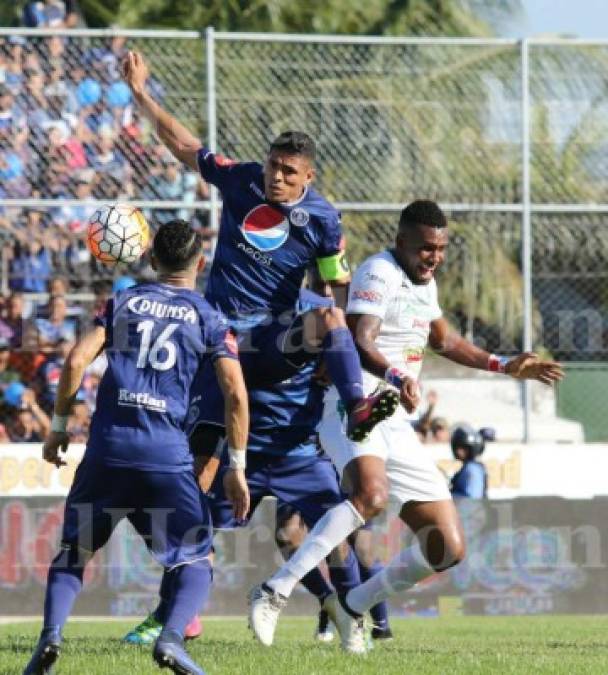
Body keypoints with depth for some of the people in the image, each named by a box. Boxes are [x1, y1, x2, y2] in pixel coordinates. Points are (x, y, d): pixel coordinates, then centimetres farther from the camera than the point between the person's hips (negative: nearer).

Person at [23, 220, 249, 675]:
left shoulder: (122, 302, 14)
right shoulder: (208, 318, 9)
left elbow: (77, 360, 2)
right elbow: (236, 394, 0)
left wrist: (59, 427, 12)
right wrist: (237, 468, 6)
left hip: (108, 449, 2)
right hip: (168, 455, -2)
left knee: (74, 550, 17)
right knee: (197, 560, 10)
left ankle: (52, 633, -7)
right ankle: (172, 637, -16)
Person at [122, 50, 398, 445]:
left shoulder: (322, 218, -3)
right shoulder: (241, 179, 1)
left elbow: (339, 280, 6)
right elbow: (185, 146, 9)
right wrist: (140, 92, 8)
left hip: (277, 333, -2)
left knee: (329, 317, -35)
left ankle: (357, 411, -45)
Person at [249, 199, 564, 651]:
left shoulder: (424, 282, 19)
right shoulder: (380, 272, -9)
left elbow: (443, 339, 37)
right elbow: (359, 343, -24)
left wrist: (505, 366, 38)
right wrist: (395, 377, -41)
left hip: (396, 427, 9)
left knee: (448, 548, 4)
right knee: (372, 494, -39)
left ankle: (353, 606, 20)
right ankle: (275, 592, -36)